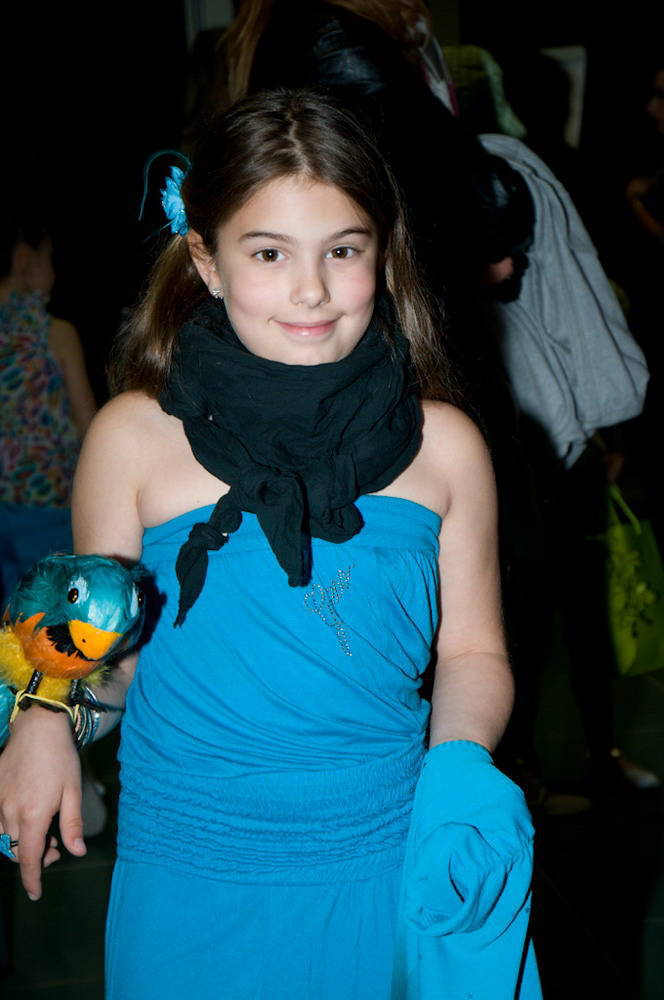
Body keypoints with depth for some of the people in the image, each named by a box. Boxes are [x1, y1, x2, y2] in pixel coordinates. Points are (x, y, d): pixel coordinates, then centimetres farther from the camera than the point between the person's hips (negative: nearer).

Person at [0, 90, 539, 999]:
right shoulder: (135, 438, -7)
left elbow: (472, 651, 4)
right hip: (191, 881, -1)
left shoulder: (443, 446, -3)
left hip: (391, 871, 1)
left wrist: (461, 763, -14)